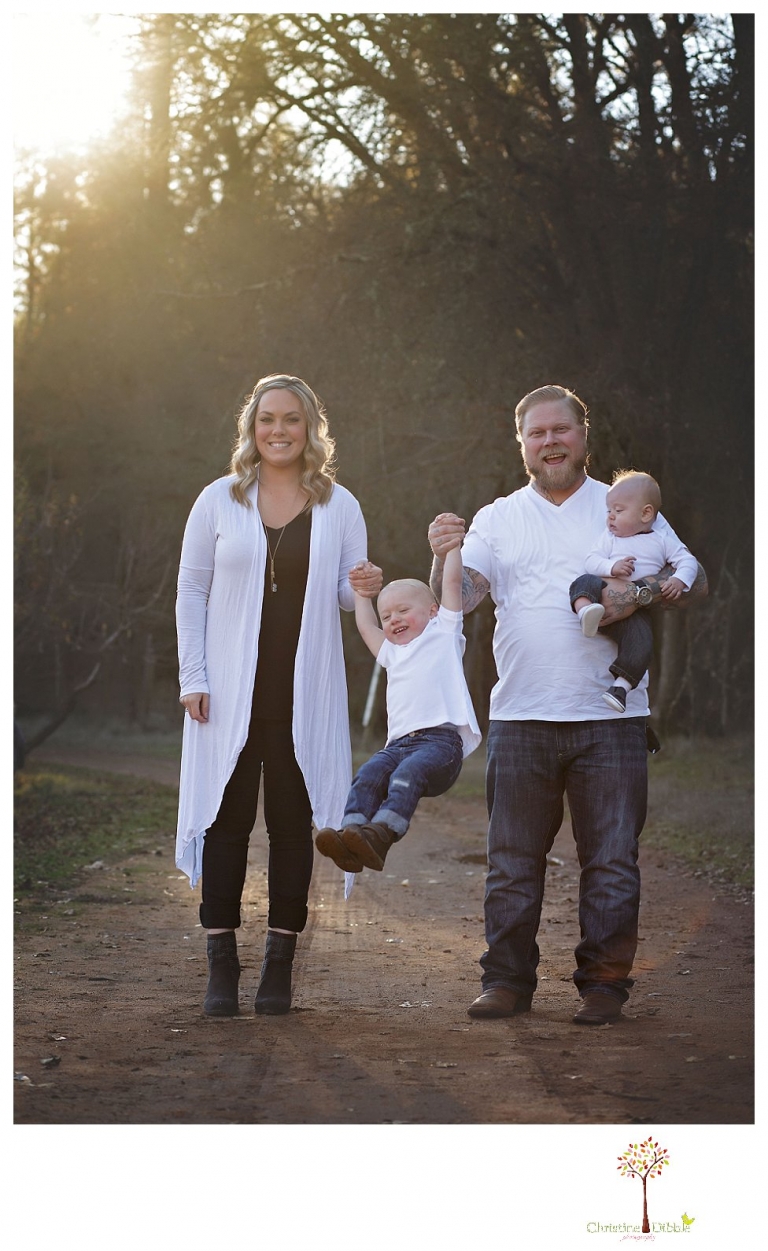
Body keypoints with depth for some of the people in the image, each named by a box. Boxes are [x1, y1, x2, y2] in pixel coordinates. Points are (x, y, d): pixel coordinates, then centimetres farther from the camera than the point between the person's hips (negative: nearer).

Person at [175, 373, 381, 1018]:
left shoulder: (338, 506, 6)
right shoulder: (220, 500, 4)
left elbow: (346, 593, 13)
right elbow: (192, 592, 5)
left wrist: (364, 586, -12)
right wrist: (193, 677, -4)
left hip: (305, 692, 1)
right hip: (230, 690, -1)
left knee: (293, 823, 2)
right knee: (227, 819, -1)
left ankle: (280, 966, 9)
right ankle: (222, 969, 4)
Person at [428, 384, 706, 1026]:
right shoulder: (497, 520, 12)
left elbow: (694, 581, 4)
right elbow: (459, 599, 0)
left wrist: (641, 592, -16)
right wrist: (445, 559, -22)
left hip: (610, 717, -1)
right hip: (521, 717, 1)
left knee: (611, 860, 1)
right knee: (513, 859, 5)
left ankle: (604, 983, 10)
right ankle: (508, 979, 14)